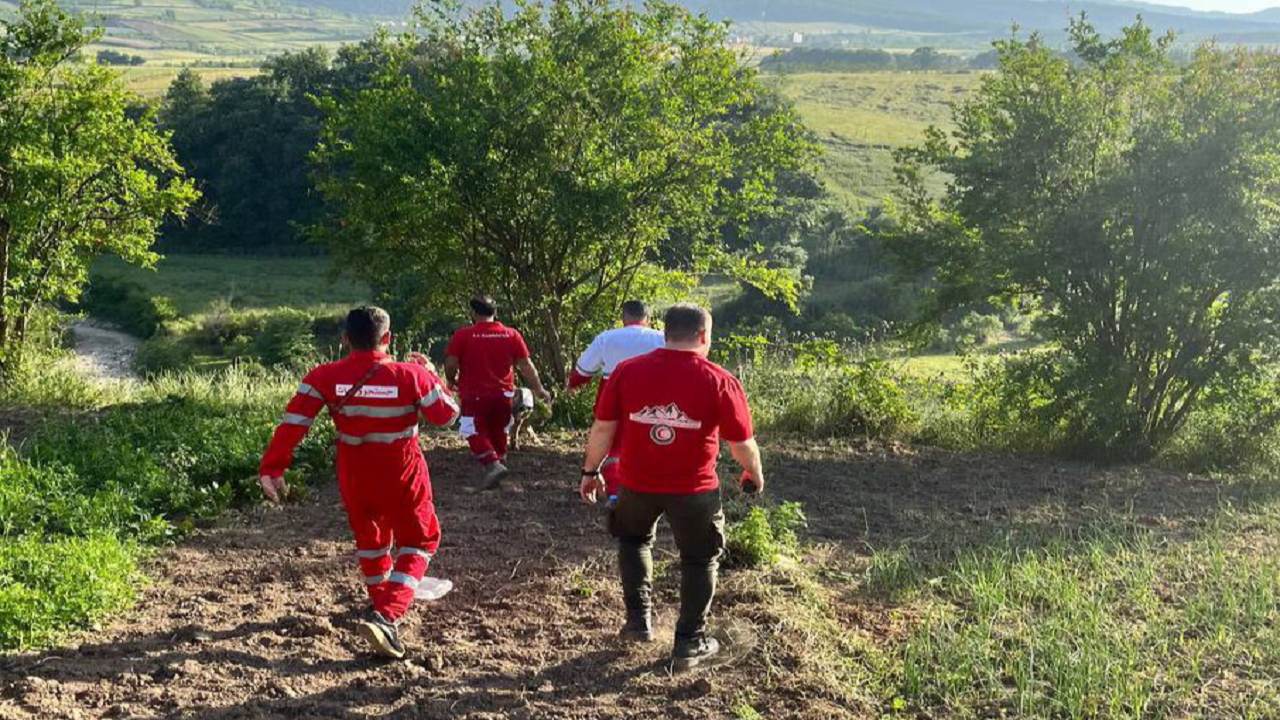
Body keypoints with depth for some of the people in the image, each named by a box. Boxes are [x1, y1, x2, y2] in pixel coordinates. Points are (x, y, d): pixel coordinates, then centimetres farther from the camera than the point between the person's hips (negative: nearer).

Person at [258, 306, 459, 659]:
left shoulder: (324, 377, -13)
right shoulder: (411, 375, -17)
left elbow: (292, 424, -17)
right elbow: (446, 415, -4)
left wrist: (272, 468, -12)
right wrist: (430, 373, 8)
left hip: (354, 478, 3)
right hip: (403, 477, -2)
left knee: (370, 537, 27)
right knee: (419, 542, 15)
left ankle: (382, 603, 46)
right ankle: (387, 616, -4)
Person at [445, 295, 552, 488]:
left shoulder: (463, 335, -8)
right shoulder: (512, 335, 1)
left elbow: (450, 365, -7)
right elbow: (526, 365, 3)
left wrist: (452, 382, 14)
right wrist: (539, 389, 13)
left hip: (474, 395, -4)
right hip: (503, 395, 4)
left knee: (476, 434, 3)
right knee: (498, 434, 19)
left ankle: (493, 464, -17)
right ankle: (500, 462, 25)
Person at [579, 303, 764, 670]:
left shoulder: (628, 371, -7)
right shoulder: (720, 381, -12)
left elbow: (602, 427, -2)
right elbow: (742, 443, -5)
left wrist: (591, 470, 12)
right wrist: (755, 474, 15)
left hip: (637, 484, 2)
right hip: (694, 489, -2)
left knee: (633, 540, 30)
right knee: (699, 560, 18)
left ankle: (639, 620, 29)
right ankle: (690, 644, 21)